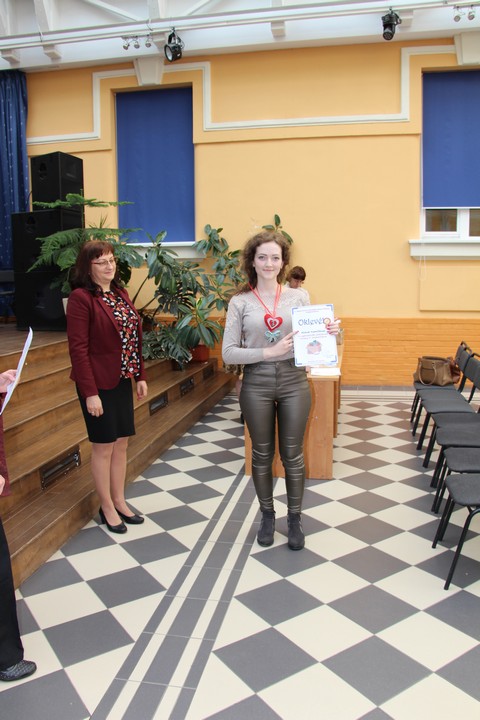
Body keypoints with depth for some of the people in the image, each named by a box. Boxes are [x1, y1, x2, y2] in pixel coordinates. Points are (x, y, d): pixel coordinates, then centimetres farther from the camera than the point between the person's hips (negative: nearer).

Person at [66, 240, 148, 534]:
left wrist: (140, 376, 10)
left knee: (122, 444, 14)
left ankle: (120, 502, 30)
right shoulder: (81, 297, -13)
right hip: (99, 383, -7)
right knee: (104, 446, 5)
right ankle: (107, 508, 22)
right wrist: (90, 392, -19)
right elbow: (78, 348, -17)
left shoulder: (121, 293, 9)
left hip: (122, 381, 7)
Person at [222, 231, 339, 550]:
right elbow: (229, 352, -7)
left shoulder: (299, 296, 2)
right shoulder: (240, 302, -2)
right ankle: (267, 515, 34)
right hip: (257, 383, 0)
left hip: (294, 381, 1)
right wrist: (269, 352, -18)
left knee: (293, 454, 10)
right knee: (262, 453, 13)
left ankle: (295, 518, 30)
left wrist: (329, 333, -12)